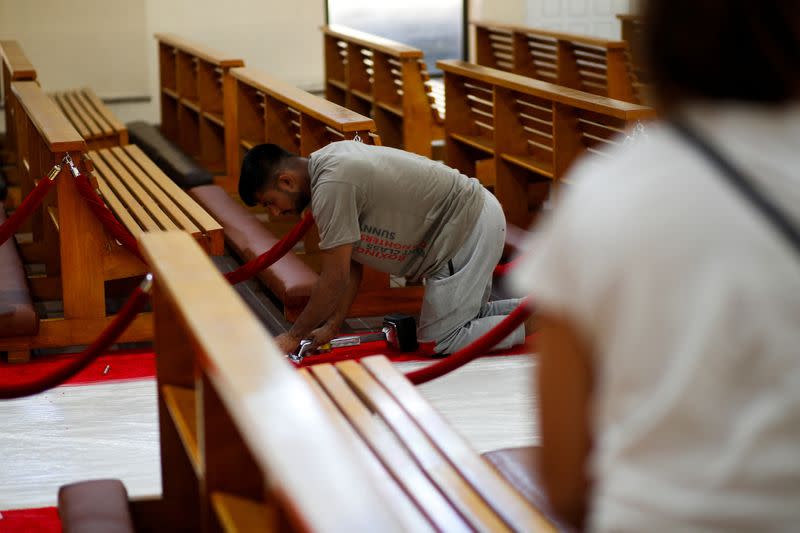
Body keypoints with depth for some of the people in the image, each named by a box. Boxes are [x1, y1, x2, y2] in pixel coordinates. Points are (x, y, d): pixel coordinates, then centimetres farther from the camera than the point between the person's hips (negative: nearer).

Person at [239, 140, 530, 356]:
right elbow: (350, 265, 13)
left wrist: (293, 337, -9)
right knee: (466, 316, 24)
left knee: (440, 340, -5)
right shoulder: (327, 161, 8)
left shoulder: (331, 185, -24)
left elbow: (335, 280, -21)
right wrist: (331, 326, 12)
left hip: (469, 225, -10)